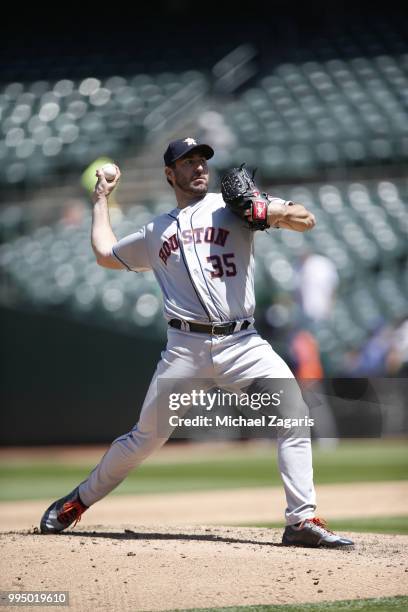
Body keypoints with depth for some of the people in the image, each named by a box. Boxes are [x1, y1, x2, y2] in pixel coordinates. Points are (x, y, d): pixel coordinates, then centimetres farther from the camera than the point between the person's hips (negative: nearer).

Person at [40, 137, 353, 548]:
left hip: (242, 344, -1)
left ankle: (302, 521, -16)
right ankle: (80, 501, 21)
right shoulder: (155, 232, 20)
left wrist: (274, 212, -16)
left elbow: (306, 220, 4)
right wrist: (101, 200, 41)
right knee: (145, 437, 2)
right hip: (186, 346, 1)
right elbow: (105, 254, 34)